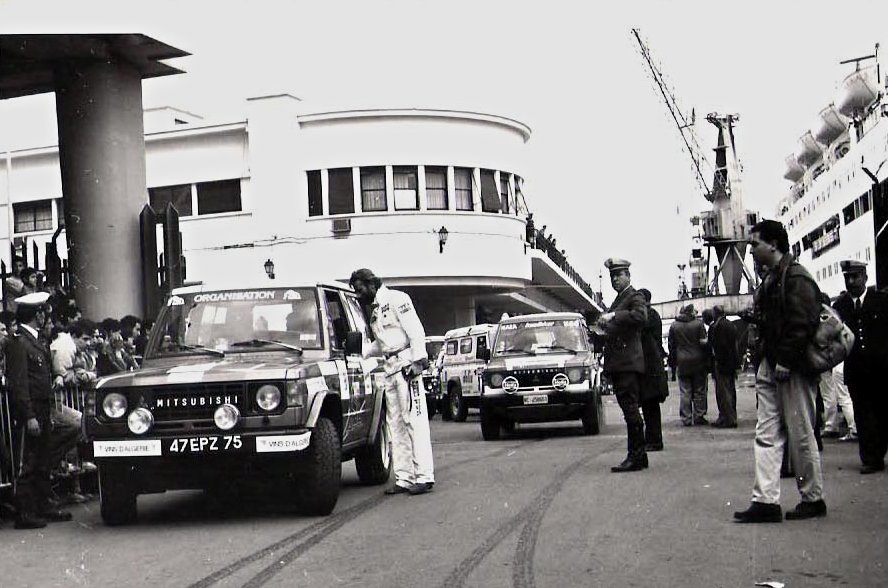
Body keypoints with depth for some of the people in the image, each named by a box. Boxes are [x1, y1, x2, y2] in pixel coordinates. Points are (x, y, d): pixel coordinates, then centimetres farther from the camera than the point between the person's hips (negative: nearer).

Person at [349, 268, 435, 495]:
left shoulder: (396, 299, -3)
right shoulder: (373, 310, 22)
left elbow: (416, 331, -10)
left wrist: (418, 361, -18)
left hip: (407, 364, -9)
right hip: (390, 369, 9)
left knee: (414, 421, -11)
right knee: (396, 424, 6)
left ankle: (424, 476, -12)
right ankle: (404, 478, 7)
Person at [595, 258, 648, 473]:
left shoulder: (635, 297, -5)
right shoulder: (618, 301, 23)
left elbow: (640, 316, -26)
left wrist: (613, 316, -25)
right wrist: (604, 326, 15)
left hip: (629, 363, -9)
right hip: (617, 364, 9)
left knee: (630, 409, -11)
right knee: (629, 409, 10)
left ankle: (636, 456, -10)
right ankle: (638, 455, 15)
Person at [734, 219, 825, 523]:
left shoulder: (797, 278, -13)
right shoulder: (772, 279, 16)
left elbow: (803, 325, -20)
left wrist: (785, 362, -21)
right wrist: (767, 361, 12)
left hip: (793, 370, -9)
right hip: (772, 367, 9)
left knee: (801, 436, 1)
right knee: (767, 434, 4)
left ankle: (813, 499, 14)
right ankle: (766, 501, 4)